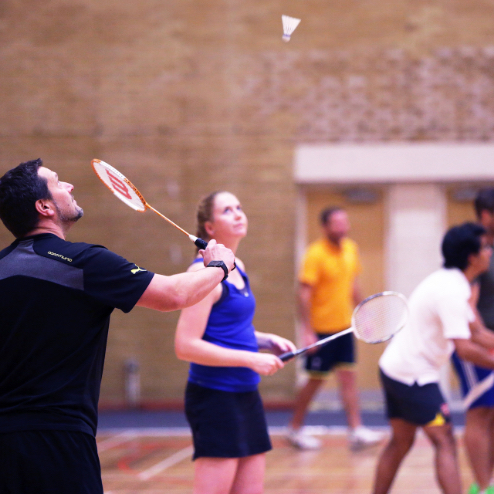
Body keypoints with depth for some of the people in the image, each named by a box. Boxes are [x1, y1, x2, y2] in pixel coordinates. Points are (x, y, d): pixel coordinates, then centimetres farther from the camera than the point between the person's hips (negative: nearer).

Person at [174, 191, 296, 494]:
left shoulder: (237, 267, 13)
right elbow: (186, 346, -20)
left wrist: (267, 340, 9)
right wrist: (250, 359, -18)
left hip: (246, 395, 9)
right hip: (215, 397, -9)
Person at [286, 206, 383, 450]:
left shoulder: (351, 249, 7)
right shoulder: (316, 254, -15)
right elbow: (304, 294, -17)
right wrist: (307, 331, -21)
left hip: (344, 327, 6)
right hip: (321, 328, -6)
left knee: (348, 377, 3)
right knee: (316, 380, 3)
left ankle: (356, 430, 3)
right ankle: (295, 429, 18)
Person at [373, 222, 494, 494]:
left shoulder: (451, 281, 11)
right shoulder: (451, 290, -22)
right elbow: (464, 349, -27)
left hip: (393, 368, 10)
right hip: (413, 376, -10)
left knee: (401, 442, 17)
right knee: (445, 442, -11)